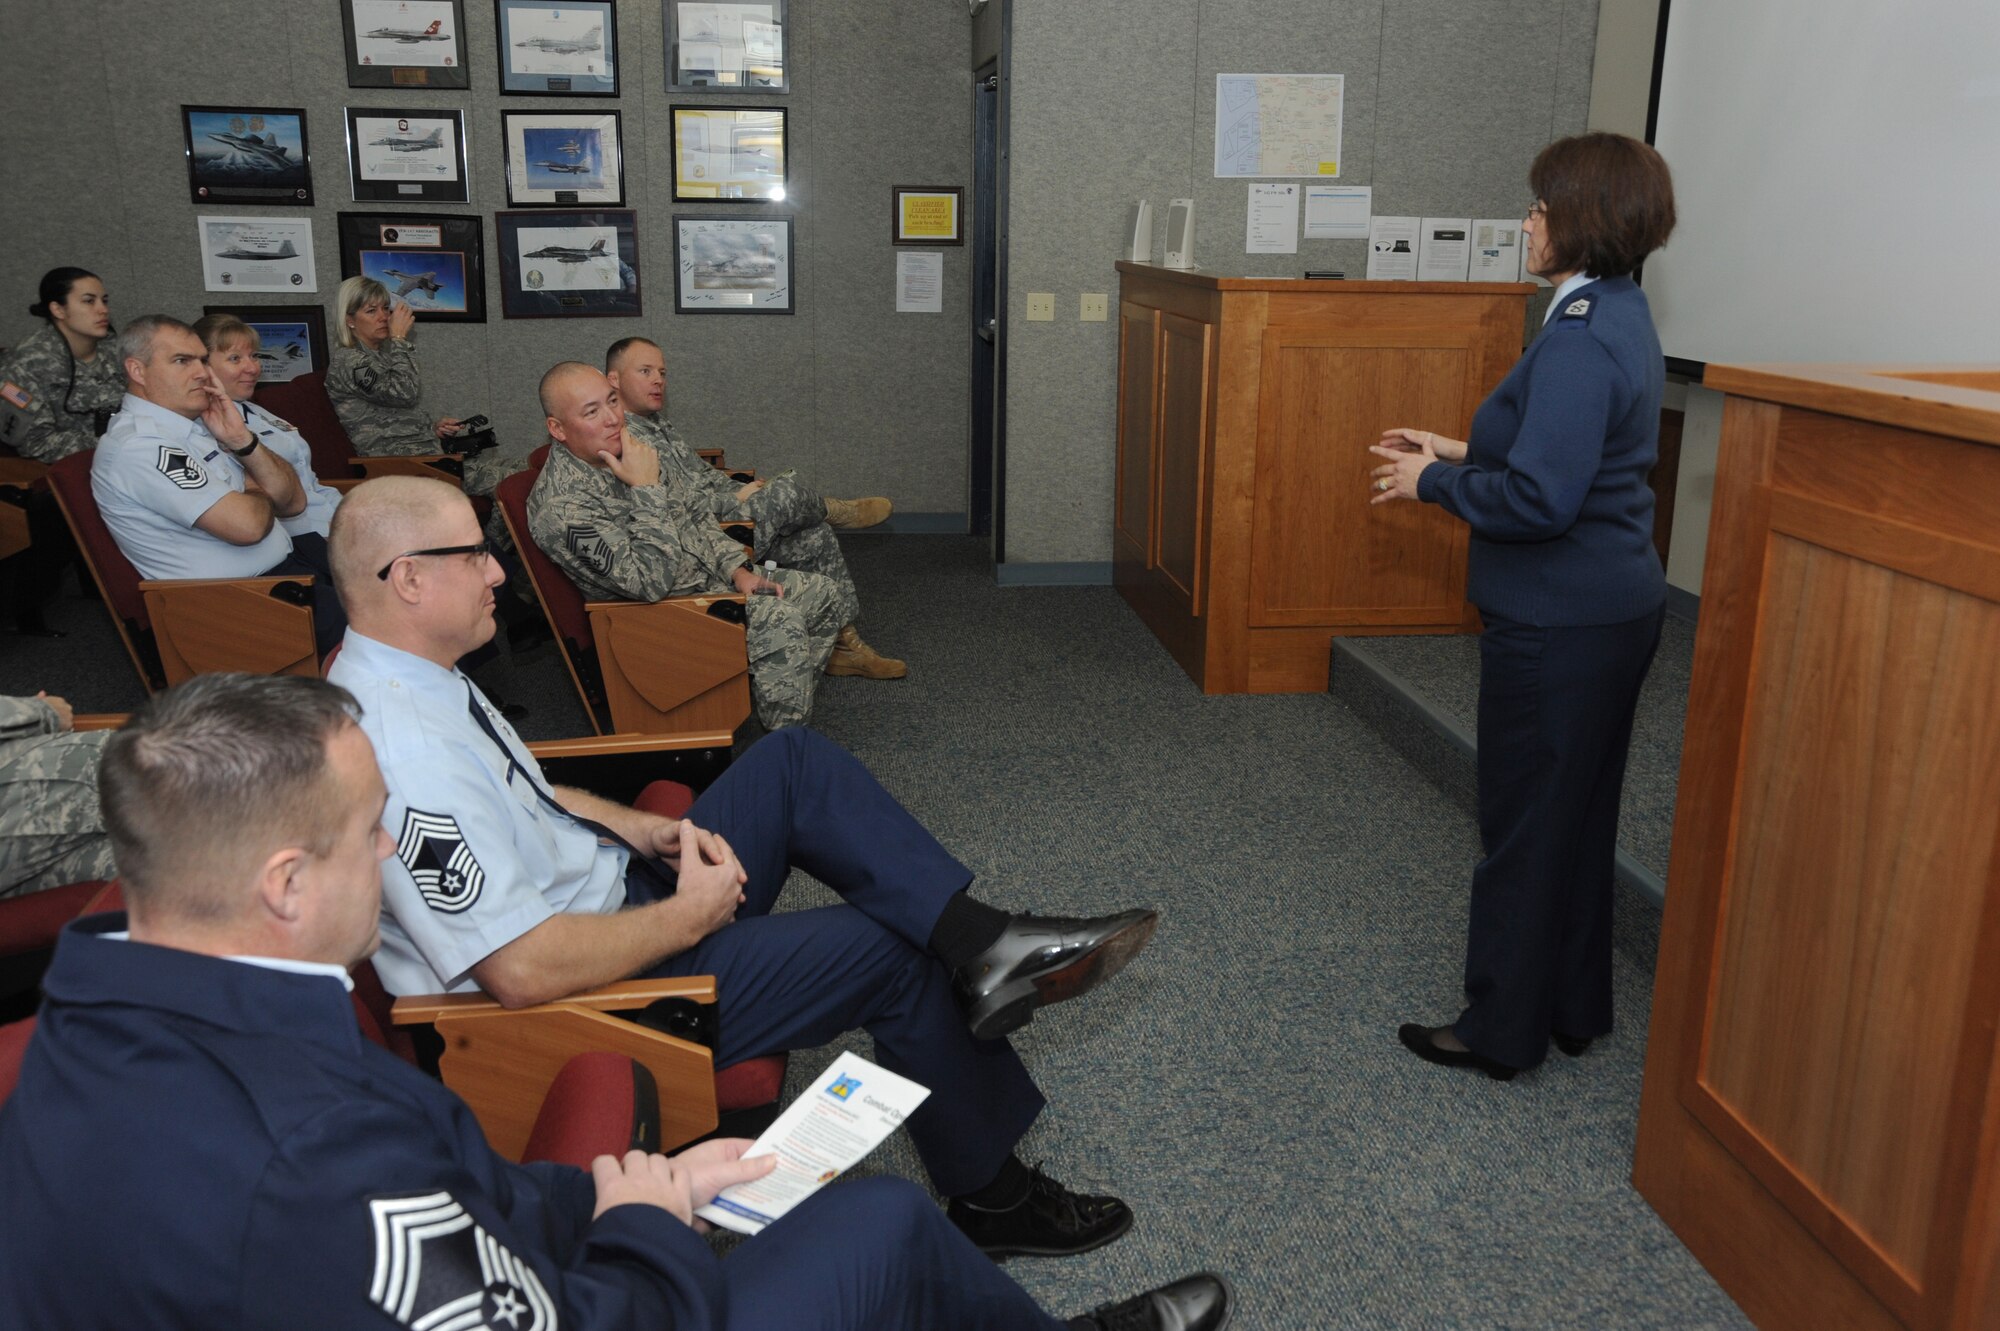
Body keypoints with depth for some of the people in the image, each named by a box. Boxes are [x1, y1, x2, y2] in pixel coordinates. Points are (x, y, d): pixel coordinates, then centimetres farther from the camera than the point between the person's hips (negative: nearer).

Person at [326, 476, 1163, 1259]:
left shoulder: (405, 676, 2)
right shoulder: (401, 754, -30)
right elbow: (524, 972, -31)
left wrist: (650, 832, 1)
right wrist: (689, 914, -18)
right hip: (595, 999, -10)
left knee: (795, 761, 1)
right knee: (895, 953, -6)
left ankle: (981, 941, -9)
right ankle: (991, 1196, 15)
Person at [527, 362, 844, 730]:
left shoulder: (622, 453, 4)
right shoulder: (562, 507, -25)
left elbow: (690, 514, 15)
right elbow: (651, 582, -31)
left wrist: (738, 569, 2)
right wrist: (647, 489, -26)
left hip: (713, 574, 9)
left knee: (834, 597, 5)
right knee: (781, 623, -31)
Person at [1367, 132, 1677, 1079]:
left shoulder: (1580, 341, -22)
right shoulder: (1620, 317, 10)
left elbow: (1539, 498, -26)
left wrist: (1432, 483, -12)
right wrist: (1459, 453, 14)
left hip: (1558, 626, -10)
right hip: (1612, 607, 10)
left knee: (1525, 823, 3)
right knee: (1579, 813, 19)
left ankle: (1503, 1030, 18)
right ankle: (1573, 1008, 34)